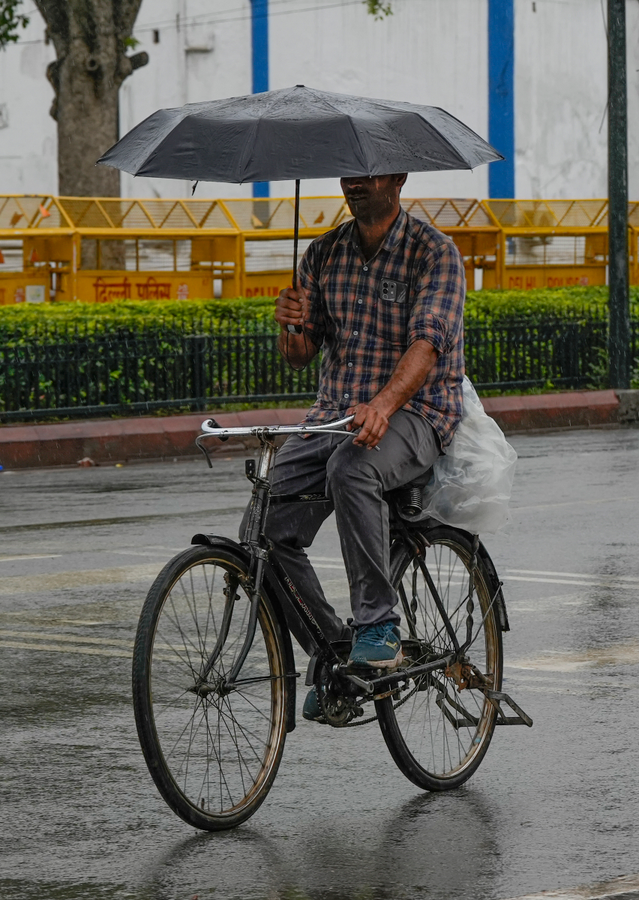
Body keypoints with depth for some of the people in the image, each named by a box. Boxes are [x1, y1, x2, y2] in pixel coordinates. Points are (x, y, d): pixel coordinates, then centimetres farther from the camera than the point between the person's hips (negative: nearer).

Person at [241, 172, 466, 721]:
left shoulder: (433, 252, -7)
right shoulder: (325, 254, 10)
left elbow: (426, 343, -22)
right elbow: (299, 357, 11)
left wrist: (383, 403, -40)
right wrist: (291, 327, -15)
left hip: (414, 412, -6)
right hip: (333, 411, 6)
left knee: (350, 468, -39)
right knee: (271, 526, -14)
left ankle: (380, 625, -29)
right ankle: (331, 647, 5)